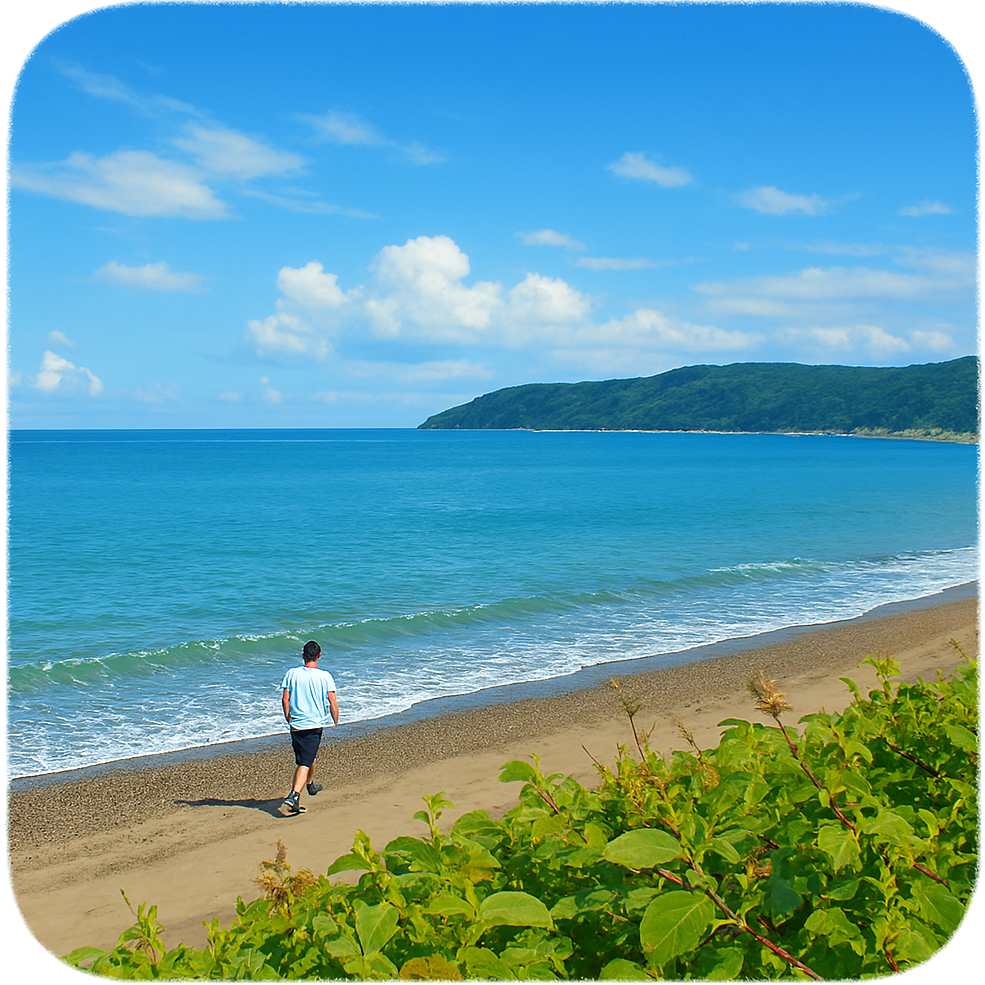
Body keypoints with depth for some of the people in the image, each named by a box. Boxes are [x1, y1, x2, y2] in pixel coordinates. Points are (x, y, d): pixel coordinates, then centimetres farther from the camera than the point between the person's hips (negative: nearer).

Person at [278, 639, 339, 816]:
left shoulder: (292, 673, 0)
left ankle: (310, 785, 47)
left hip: (296, 724, 4)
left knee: (309, 755, 26)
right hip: (315, 724, -4)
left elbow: (285, 699, -1)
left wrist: (289, 719, 12)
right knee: (305, 763, -5)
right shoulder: (325, 676, -6)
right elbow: (332, 702, -8)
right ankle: (293, 797, -21)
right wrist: (336, 722, 7)